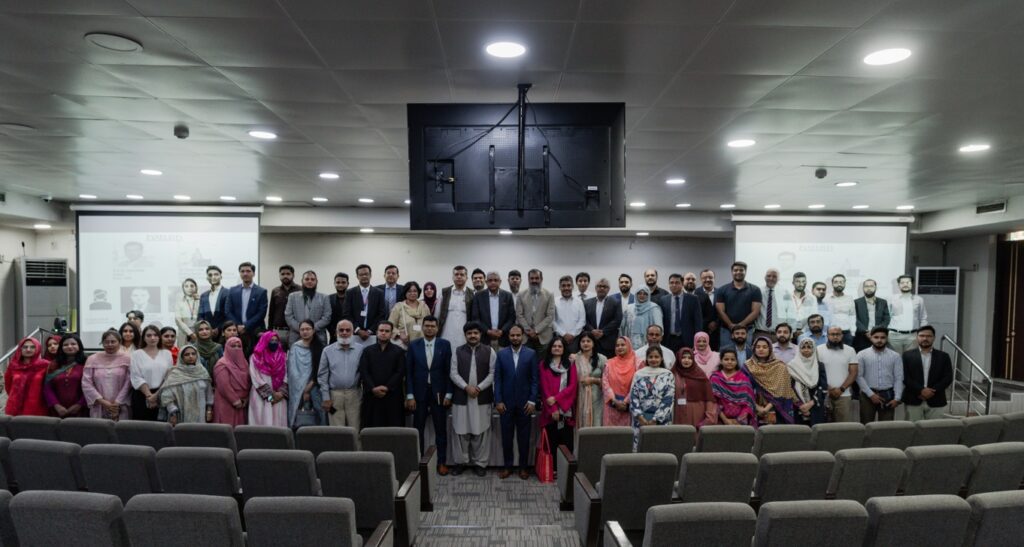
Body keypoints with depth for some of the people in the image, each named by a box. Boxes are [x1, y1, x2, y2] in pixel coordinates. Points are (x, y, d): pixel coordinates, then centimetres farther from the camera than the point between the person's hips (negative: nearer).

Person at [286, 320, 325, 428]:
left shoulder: (319, 347, 1)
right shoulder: (294, 348, 6)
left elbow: (319, 371, -3)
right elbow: (292, 371, 3)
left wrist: (308, 388, -10)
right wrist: (303, 390, -6)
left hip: (314, 389, -1)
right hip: (297, 390, 1)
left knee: (314, 418, -4)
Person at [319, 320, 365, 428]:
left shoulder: (361, 350, 3)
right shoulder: (328, 351, 6)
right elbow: (322, 376, 6)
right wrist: (326, 398, 1)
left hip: (354, 395, 0)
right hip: (334, 396, 0)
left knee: (355, 429, 3)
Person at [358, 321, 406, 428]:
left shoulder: (399, 352, 8)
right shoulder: (367, 351, 12)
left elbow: (400, 373, -2)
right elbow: (363, 372, 2)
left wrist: (387, 387, -12)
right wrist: (373, 388, -10)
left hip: (393, 396, -1)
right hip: (371, 396, 1)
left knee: (393, 427, -3)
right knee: (371, 428, 0)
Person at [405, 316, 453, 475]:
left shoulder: (445, 344, 0)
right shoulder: (413, 345, 2)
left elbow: (448, 371, -1)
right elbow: (409, 371, 0)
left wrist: (448, 394, -5)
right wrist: (410, 395, -5)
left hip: (439, 394, 0)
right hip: (419, 393, 1)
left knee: (441, 430, 7)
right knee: (418, 429, 7)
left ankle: (442, 462, 17)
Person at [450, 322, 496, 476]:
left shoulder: (489, 351, 1)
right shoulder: (458, 351, 5)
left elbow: (493, 373, -4)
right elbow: (453, 373, -1)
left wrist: (479, 388, -14)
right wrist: (466, 387, -14)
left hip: (482, 398, -1)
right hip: (461, 397, 1)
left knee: (481, 432, 4)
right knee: (462, 431, 7)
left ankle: (480, 463, 15)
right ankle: (462, 461, 21)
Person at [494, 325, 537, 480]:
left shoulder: (531, 354, -1)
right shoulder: (501, 354, 2)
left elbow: (535, 379, -2)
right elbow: (497, 379, 0)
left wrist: (532, 401, -8)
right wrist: (498, 401, -6)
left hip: (524, 402, -1)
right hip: (506, 402, 1)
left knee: (524, 437, 8)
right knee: (506, 437, 8)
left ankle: (523, 467, 20)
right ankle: (507, 466, 20)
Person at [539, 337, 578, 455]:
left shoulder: (570, 364, 9)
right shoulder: (544, 364, 6)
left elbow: (573, 386, -1)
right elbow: (544, 387, 0)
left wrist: (556, 398, -12)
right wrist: (553, 409, -9)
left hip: (566, 410, 0)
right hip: (549, 410, 0)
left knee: (567, 443, -2)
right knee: (551, 444, 0)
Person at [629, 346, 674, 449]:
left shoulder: (668, 375, 3)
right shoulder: (638, 374, 7)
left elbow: (668, 400, -4)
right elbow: (633, 397, 2)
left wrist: (655, 419, -11)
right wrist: (640, 417, -10)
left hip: (661, 420, -1)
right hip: (641, 419, 1)